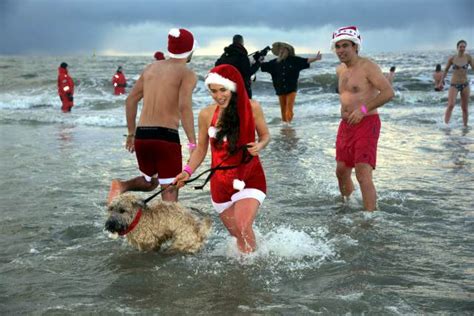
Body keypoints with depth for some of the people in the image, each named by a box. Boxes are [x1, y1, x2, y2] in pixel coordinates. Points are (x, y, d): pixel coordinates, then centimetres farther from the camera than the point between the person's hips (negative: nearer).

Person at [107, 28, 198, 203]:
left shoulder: (151, 67, 16)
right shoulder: (187, 74, -2)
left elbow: (131, 100, 16)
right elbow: (184, 106, -17)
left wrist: (131, 133, 23)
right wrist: (193, 143, -17)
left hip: (142, 135, 6)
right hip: (166, 136, -5)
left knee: (150, 181, 25)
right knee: (170, 189, 4)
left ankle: (122, 186, -1)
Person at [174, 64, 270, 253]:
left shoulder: (251, 108, -7)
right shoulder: (207, 114, -2)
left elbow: (265, 135, 7)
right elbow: (201, 149, 8)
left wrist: (259, 145, -16)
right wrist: (187, 171, -8)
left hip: (249, 178, -3)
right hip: (220, 182, 3)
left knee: (243, 227, -21)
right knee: (237, 234, 10)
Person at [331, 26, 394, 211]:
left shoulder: (367, 67, -11)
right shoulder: (340, 70, 13)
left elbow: (388, 92, -18)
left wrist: (363, 109, -23)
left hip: (366, 124, -8)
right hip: (346, 124, 8)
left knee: (363, 176, -15)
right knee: (341, 171, 15)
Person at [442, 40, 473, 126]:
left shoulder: (468, 57, -2)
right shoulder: (452, 58, -3)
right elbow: (446, 70, 10)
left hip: (465, 85, 2)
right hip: (454, 85, -2)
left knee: (464, 108, 8)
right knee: (451, 105, -20)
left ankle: (465, 126, 19)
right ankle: (446, 124, -18)